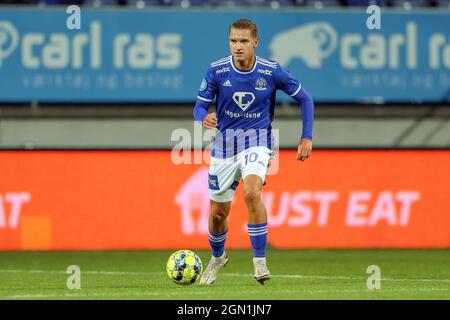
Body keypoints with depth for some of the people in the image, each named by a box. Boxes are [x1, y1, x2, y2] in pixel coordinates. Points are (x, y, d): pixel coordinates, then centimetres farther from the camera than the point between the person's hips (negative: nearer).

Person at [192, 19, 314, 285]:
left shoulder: (272, 71, -11)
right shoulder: (217, 71, -10)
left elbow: (304, 98, 2)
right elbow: (200, 105, -3)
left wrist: (307, 137, -4)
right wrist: (204, 118, -28)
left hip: (257, 140, -2)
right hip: (225, 144, 2)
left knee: (252, 192, -31)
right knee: (218, 213, 9)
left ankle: (260, 261, -20)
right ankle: (218, 257, 41)